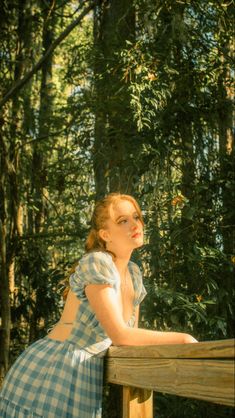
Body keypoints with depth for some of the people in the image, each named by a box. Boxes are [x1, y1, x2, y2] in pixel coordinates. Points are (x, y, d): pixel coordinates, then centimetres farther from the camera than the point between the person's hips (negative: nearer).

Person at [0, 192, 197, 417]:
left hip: (83, 378, 8)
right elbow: (120, 335, -23)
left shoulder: (134, 273, 7)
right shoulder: (96, 263, -19)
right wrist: (182, 338, -18)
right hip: (49, 375, -8)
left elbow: (131, 337, 12)